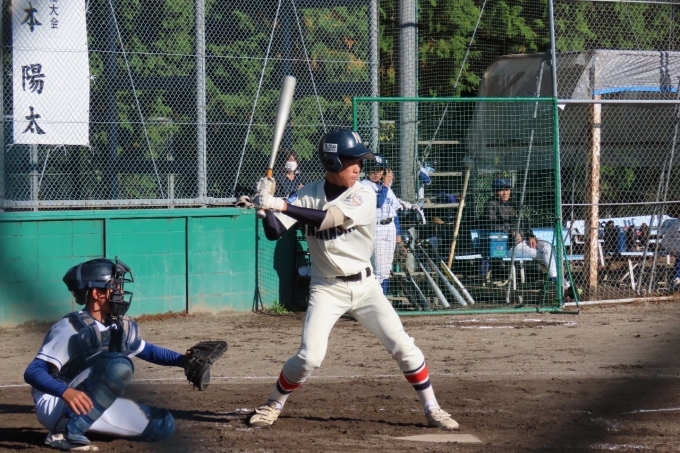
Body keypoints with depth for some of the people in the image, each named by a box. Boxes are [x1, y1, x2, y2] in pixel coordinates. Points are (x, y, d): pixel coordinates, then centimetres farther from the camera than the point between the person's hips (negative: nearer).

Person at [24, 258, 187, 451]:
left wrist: (184, 360, 4)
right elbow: (33, 372, -27)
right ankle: (66, 432, -25)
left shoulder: (121, 327, 3)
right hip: (55, 406, -8)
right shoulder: (71, 329, -20)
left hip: (95, 406, 8)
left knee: (163, 424, -1)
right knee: (119, 365, -29)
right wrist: (66, 392, -46)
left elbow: (148, 351, 21)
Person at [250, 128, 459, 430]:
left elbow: (329, 219, -27)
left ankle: (432, 409, 10)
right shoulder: (308, 195, -5)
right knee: (309, 357, -13)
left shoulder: (364, 195, -12)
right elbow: (274, 232, -8)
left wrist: (282, 205, -34)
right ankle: (273, 405, 10)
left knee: (402, 346, -4)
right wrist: (267, 205, -28)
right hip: (327, 289, 0)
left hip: (364, 285, 0)